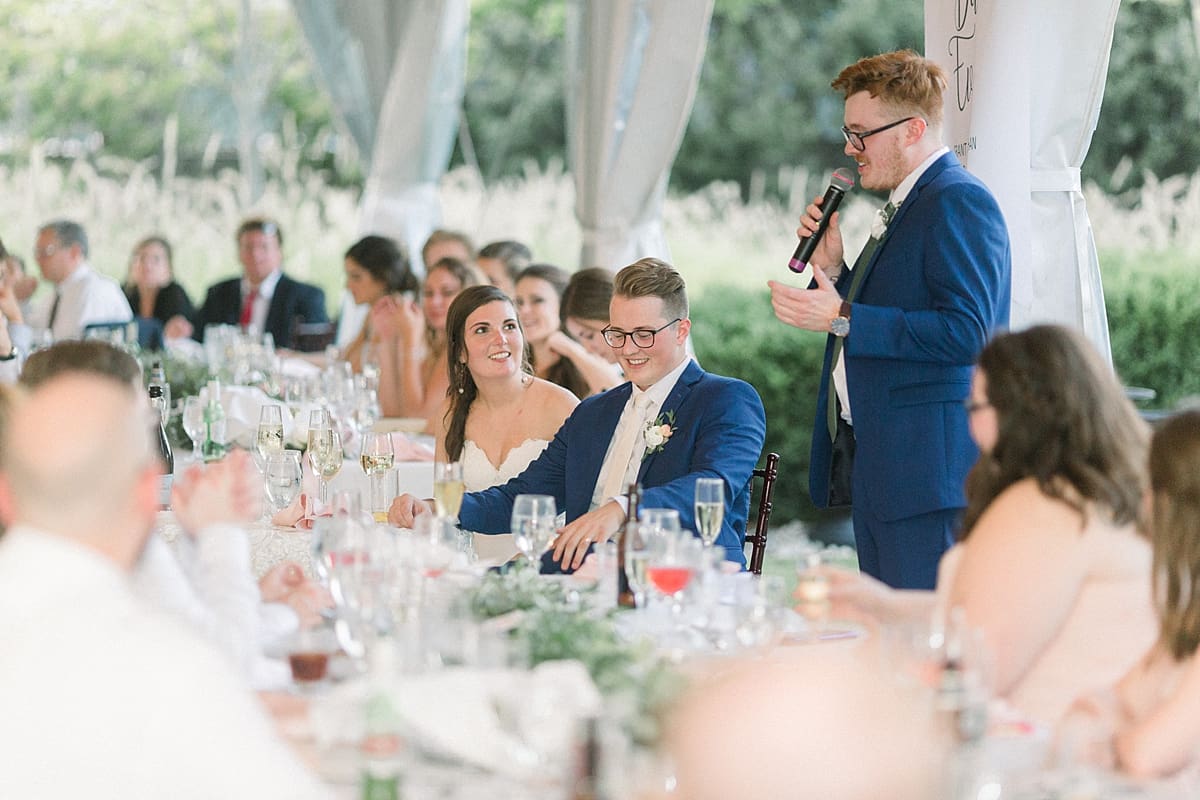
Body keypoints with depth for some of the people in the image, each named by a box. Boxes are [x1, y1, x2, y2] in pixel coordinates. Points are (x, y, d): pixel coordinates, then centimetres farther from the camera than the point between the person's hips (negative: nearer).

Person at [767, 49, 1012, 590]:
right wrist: (832, 269, 7)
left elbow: (965, 333, -22)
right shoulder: (903, 208, 20)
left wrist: (840, 318, -21)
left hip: (927, 466, -10)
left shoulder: (960, 203, -12)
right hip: (875, 464, 10)